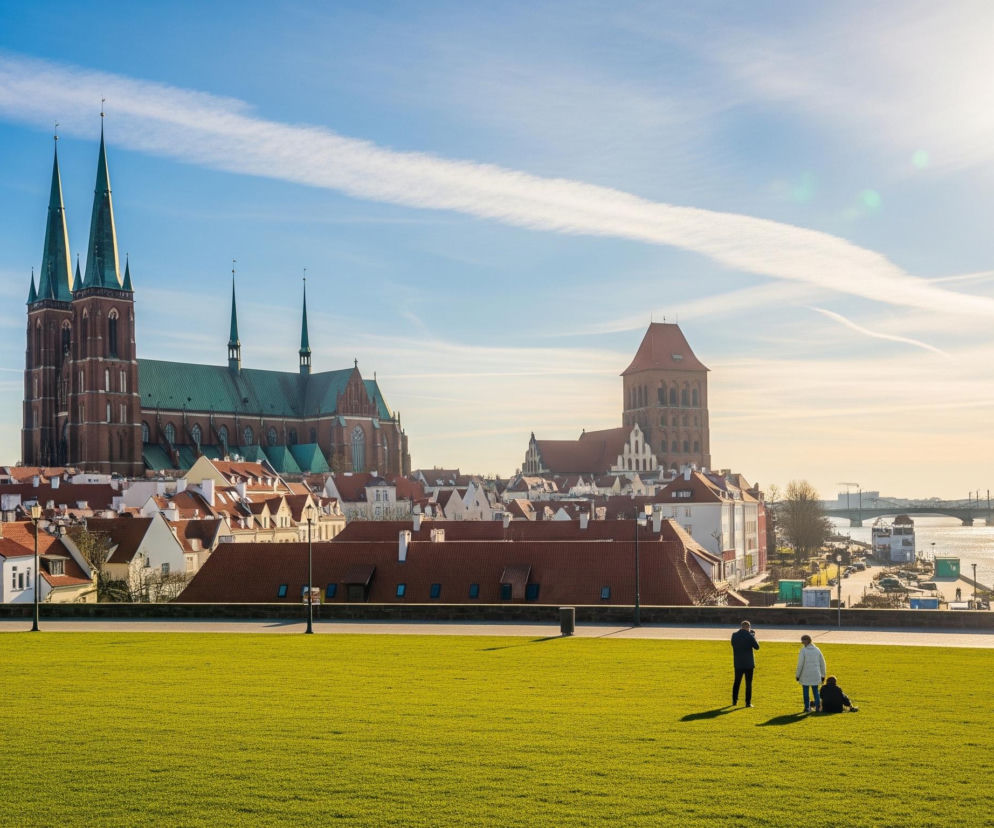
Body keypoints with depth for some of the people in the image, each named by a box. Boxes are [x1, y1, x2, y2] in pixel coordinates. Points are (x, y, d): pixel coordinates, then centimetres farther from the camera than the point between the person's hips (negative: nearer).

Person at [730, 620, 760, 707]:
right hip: (748, 664, -4)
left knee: (737, 682, 16)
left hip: (738, 663, 4)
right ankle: (748, 702, 2)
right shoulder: (749, 636, -13)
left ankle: (734, 701, 18)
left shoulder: (734, 635, -2)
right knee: (748, 684, 4)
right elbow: (757, 647, -4)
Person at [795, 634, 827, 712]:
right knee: (815, 691, 11)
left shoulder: (803, 650, -11)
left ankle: (807, 708, 13)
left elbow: (800, 664, -12)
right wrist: (823, 675, 17)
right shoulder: (817, 650, 4)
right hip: (816, 675, 4)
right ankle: (818, 707, 3)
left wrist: (797, 675, -3)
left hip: (805, 675, -4)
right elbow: (822, 663, 9)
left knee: (806, 691, 8)